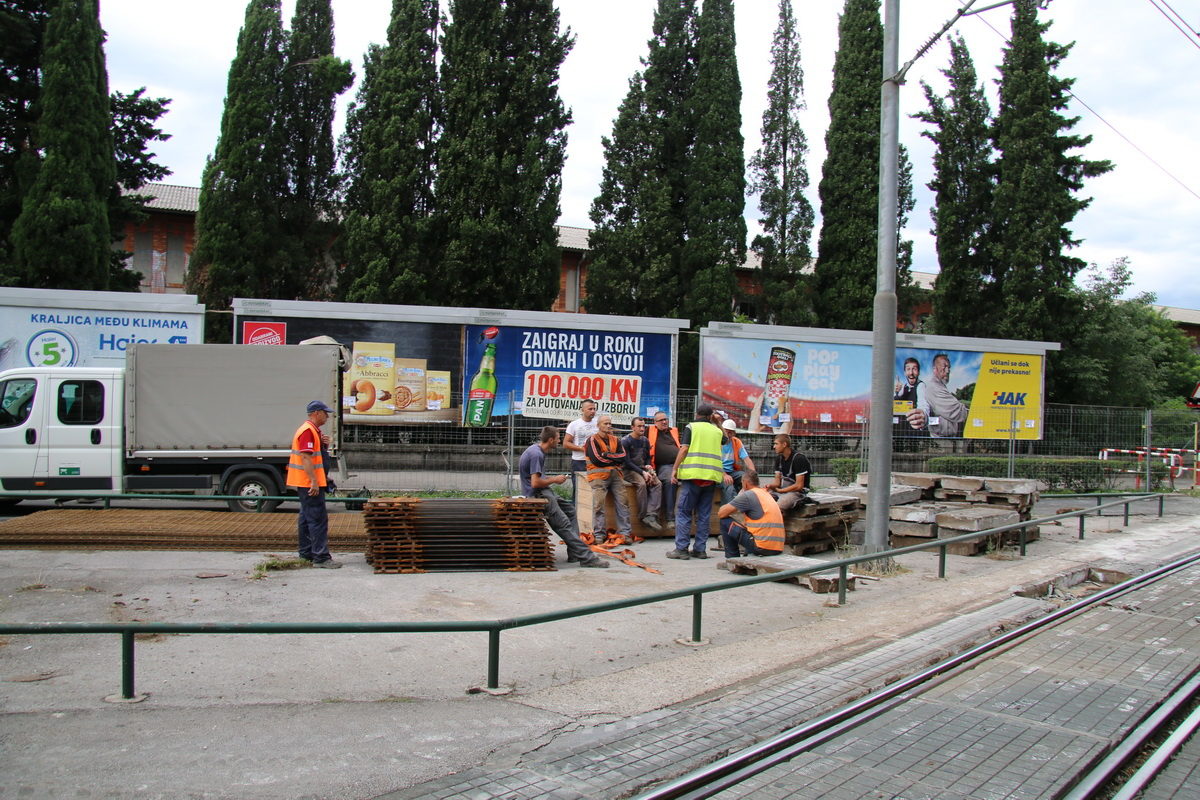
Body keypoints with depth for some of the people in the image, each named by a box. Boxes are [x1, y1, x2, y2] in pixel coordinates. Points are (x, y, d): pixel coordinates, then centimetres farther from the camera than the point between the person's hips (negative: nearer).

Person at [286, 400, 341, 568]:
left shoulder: (313, 430, 17)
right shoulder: (308, 431, -16)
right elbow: (306, 457, -22)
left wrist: (324, 444, 5)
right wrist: (314, 481, -25)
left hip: (305, 483, 11)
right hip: (309, 483, -11)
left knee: (306, 517, 14)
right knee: (318, 518, -11)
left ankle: (306, 554, 22)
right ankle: (321, 557, -11)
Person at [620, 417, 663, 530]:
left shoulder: (645, 441, 13)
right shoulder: (625, 441, -7)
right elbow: (627, 461, -12)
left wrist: (648, 467, -3)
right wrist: (642, 472, -18)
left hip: (643, 469, 6)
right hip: (629, 471, -6)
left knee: (658, 483, -21)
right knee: (642, 484, -34)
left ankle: (650, 516, -31)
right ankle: (642, 516, -24)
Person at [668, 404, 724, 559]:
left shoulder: (691, 427, 5)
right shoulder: (717, 431, 15)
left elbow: (684, 448, -5)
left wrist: (675, 469, -3)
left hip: (692, 475, -3)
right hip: (712, 476, 3)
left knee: (683, 512, 0)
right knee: (704, 514, 8)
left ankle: (681, 548, -5)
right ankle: (700, 549, 7)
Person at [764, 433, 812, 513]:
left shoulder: (798, 458, -14)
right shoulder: (779, 458, 9)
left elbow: (799, 486, -17)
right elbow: (777, 481, 10)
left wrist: (779, 490, -14)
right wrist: (770, 486, -13)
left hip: (797, 491, -8)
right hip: (782, 489, 8)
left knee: (778, 506, -35)